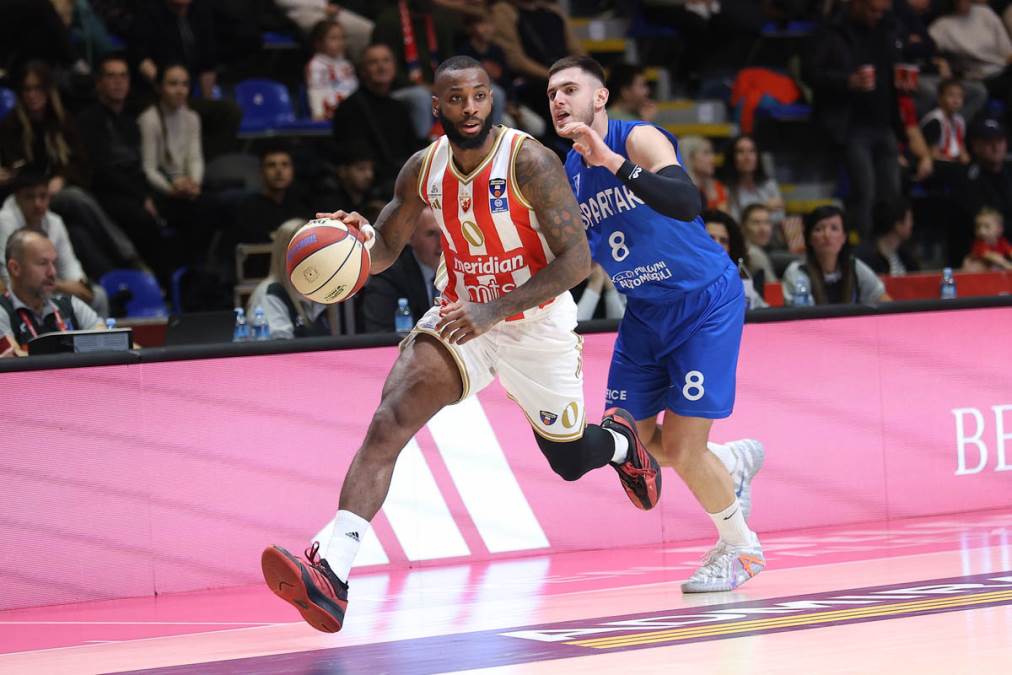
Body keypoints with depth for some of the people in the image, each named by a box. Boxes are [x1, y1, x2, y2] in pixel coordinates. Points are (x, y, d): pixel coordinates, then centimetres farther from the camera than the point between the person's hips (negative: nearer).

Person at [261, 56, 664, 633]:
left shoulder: (529, 162, -22)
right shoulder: (424, 169, -7)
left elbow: (577, 260, -25)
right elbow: (387, 248, 8)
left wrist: (496, 309, -33)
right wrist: (361, 240, -18)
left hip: (536, 321, -3)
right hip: (461, 316, 3)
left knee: (571, 461, 16)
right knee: (390, 420, -23)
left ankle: (619, 438, 56)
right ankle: (332, 572, -36)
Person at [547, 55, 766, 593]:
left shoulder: (639, 140, -20)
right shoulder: (566, 173, 1)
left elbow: (686, 204, -39)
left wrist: (616, 163, -46)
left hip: (705, 301, -7)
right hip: (645, 310, 7)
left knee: (681, 448, -10)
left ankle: (740, 548, 15)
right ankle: (734, 462, 35)